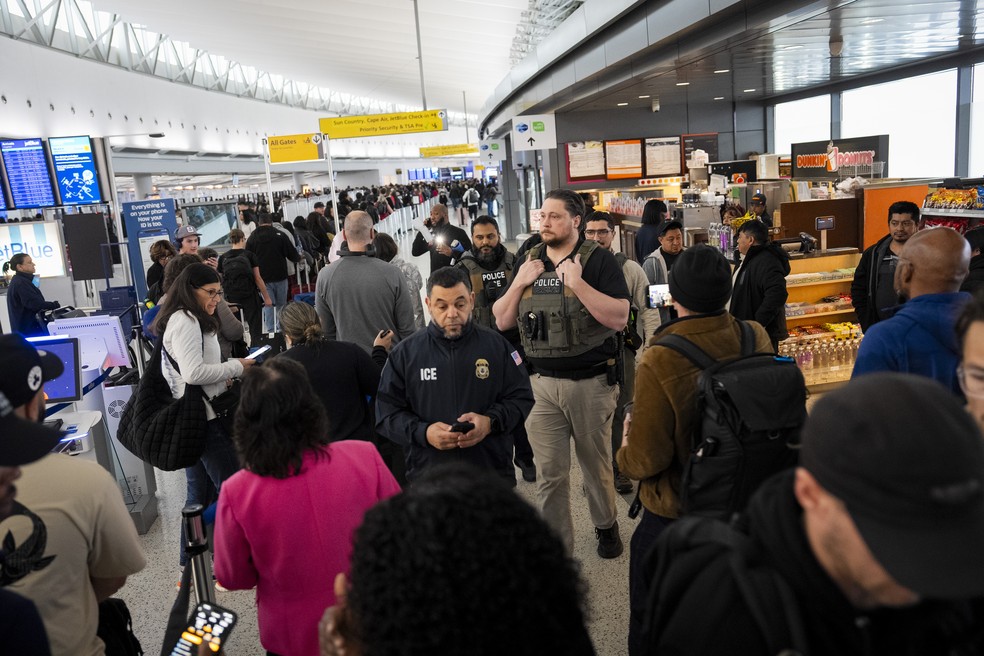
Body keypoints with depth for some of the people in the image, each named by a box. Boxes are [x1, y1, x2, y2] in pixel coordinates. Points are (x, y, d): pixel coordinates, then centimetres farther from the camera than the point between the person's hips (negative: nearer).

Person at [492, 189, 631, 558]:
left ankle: (606, 525, 41)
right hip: (542, 384, 3)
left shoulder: (598, 260, -6)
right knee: (550, 473, 6)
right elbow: (502, 321, 8)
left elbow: (619, 318, -17)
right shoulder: (529, 262, 9)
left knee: (596, 464, 16)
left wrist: (576, 282, -22)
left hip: (591, 383, -3)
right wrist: (519, 283, -7)